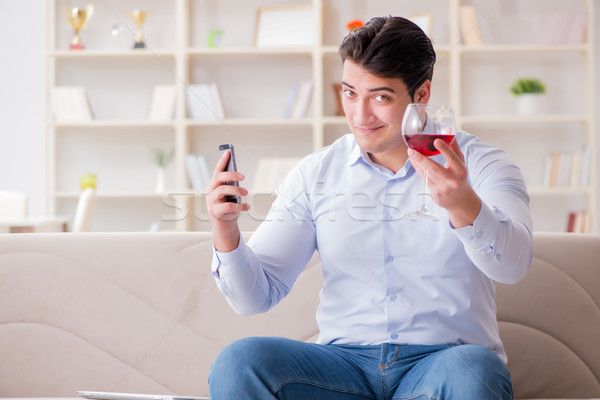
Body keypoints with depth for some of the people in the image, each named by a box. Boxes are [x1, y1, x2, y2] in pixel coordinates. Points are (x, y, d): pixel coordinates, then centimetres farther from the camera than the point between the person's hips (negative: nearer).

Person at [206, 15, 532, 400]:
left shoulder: (480, 165, 1)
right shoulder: (314, 175, 9)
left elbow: (513, 266, -19)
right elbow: (256, 296, 6)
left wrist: (463, 204, -40)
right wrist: (226, 232, -15)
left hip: (442, 360, -2)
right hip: (347, 362, 2)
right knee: (238, 363, -26)